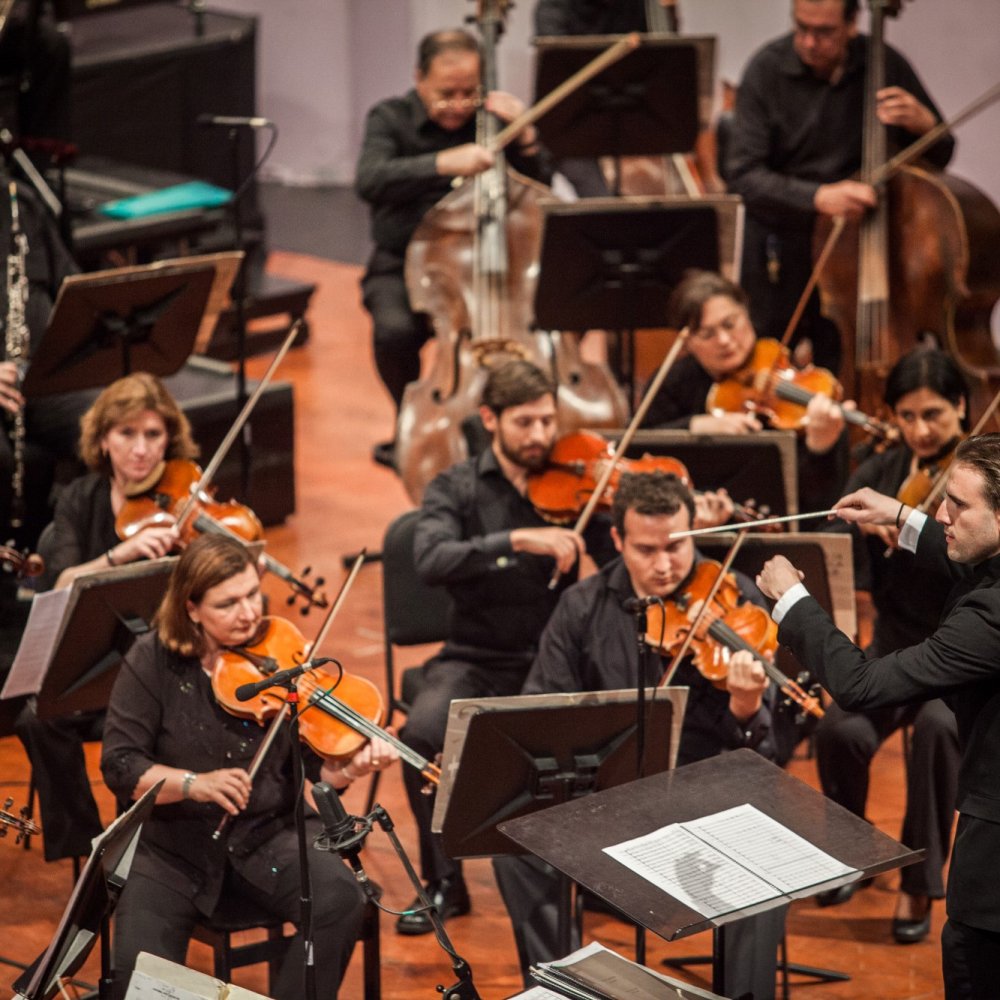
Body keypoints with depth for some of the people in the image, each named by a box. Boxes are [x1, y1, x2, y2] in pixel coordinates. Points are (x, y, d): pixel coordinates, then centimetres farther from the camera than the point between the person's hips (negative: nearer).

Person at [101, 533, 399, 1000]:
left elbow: (319, 763, -5)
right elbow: (120, 766, -10)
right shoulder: (154, 660, -7)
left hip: (267, 834, 2)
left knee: (340, 899, -26)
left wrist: (353, 765, -28)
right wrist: (194, 782, -26)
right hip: (172, 843, -2)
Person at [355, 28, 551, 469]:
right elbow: (369, 181, -26)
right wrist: (443, 163, -39)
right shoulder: (390, 119, -5)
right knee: (395, 329, -35)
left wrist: (524, 138, -16)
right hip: (402, 270, -2)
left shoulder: (489, 120, 3)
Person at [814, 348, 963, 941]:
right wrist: (862, 522, -24)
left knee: (937, 725, -35)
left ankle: (920, 886, -20)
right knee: (842, 731, -26)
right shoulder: (881, 474, 5)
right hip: (898, 643, 3)